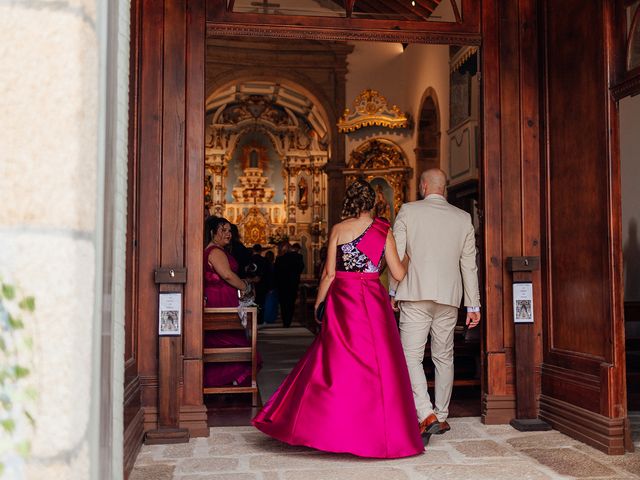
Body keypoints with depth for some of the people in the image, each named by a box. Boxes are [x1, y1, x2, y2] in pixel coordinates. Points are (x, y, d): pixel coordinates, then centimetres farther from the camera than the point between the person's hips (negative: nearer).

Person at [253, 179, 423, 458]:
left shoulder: (338, 229, 0)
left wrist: (319, 302, 10)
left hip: (342, 300, 0)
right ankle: (380, 430, 13)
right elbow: (398, 274, 0)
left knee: (335, 362, 7)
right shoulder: (383, 230, 0)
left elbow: (329, 273, -1)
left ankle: (322, 425, 12)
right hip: (373, 301, 0)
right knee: (376, 363, 7)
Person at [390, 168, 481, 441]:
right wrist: (473, 305, 10)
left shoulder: (408, 212, -1)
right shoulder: (463, 218, 7)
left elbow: (397, 255, -2)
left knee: (411, 357, -2)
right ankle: (442, 416, 22)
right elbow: (469, 265, 6)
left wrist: (393, 292, 9)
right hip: (449, 297, 4)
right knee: (444, 358, 14)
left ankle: (427, 415, -15)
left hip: (415, 296, -3)